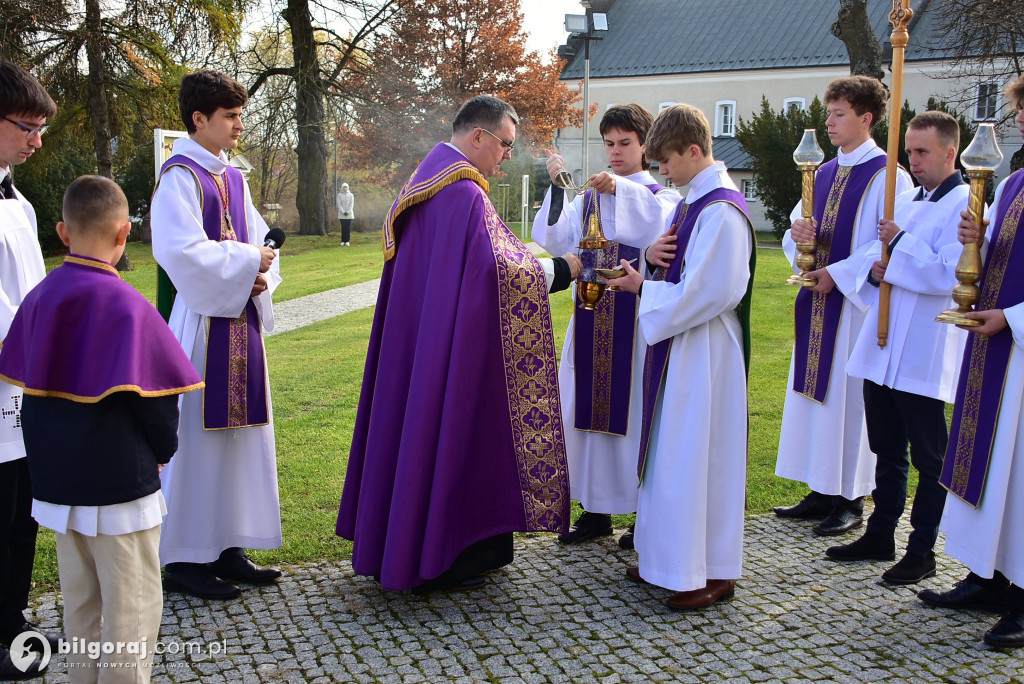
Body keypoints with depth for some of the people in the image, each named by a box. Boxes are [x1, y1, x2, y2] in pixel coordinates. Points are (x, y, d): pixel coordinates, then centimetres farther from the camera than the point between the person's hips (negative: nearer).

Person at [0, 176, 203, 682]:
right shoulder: (125, 304, -19)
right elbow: (154, 396, -15)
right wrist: (162, 450, 3)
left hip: (56, 478, 7)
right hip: (119, 479, -7)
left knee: (79, 599, 20)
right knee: (133, 604, 6)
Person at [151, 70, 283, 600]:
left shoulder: (233, 178, 15)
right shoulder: (180, 176, -10)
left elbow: (257, 239, 17)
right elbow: (183, 251, -21)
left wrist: (260, 277, -4)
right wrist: (247, 262, -13)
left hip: (239, 321, 8)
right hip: (199, 323, -8)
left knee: (239, 431, 10)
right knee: (196, 436, -3)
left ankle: (226, 547, 20)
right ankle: (183, 558, 8)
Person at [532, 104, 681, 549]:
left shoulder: (661, 195, 2)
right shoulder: (589, 197, 14)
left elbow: (663, 227, -22)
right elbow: (553, 241, 1)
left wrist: (622, 190, -30)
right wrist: (556, 188, -9)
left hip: (638, 318, -5)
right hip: (591, 320, 5)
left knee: (635, 408, -2)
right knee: (588, 407, 6)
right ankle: (596, 510, 18)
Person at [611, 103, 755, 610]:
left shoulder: (721, 211, -19)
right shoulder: (694, 200, 13)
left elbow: (709, 291, -24)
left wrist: (644, 288, -14)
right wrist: (653, 258, -1)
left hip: (703, 351, -10)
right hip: (677, 344, 10)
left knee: (697, 453, -3)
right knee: (671, 449, 15)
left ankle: (713, 572, 10)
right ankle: (669, 554, 27)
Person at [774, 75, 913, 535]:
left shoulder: (888, 177, -9)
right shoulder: (823, 174, 14)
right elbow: (797, 227, 15)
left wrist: (838, 274, -16)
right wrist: (797, 234, -8)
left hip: (856, 303, -7)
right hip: (818, 303, 8)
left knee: (849, 398, -2)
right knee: (815, 395, 10)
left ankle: (850, 502, 10)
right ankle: (821, 494, 20)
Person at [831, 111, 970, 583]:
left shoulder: (964, 204, -10)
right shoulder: (906, 202, 16)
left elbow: (950, 275, -22)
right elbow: (875, 252, 20)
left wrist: (901, 244, -16)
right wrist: (875, 266, -2)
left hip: (925, 356, -8)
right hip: (882, 349, 8)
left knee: (929, 458, 4)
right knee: (886, 451, 17)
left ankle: (922, 552, 14)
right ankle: (880, 535, 28)